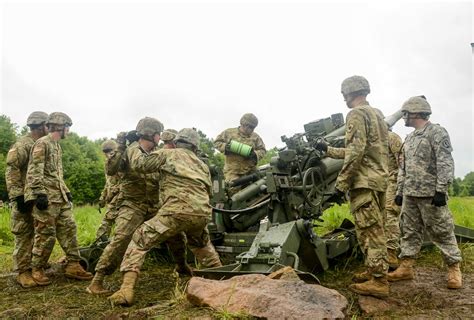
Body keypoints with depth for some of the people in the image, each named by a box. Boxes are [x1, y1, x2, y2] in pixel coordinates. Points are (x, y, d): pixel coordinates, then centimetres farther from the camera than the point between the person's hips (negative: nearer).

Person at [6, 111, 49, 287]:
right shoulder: (22, 145, -11)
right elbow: (11, 172, -16)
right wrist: (18, 196, -20)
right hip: (25, 198, -8)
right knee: (24, 236, -2)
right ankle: (23, 272, 5)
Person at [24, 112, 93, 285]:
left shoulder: (57, 146, 18)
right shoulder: (42, 144, -9)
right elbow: (34, 172, -17)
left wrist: (66, 192, 20)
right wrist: (39, 194, -24)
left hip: (60, 197, 9)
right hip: (46, 197, -9)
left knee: (69, 229, 6)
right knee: (46, 234, -3)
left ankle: (73, 266, 11)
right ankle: (37, 270, 13)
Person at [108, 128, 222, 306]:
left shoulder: (167, 154, 13)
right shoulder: (202, 165, 27)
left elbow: (139, 164, 11)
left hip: (177, 211, -5)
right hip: (202, 213, 6)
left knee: (140, 241, 6)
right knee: (202, 244, 37)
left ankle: (127, 289, -6)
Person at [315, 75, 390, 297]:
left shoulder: (357, 114, -11)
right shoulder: (376, 114, 19)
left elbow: (355, 153, -21)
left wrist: (341, 185, -19)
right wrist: (328, 150, 30)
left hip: (364, 182, -10)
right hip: (379, 180, 10)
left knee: (369, 231, -5)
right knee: (375, 230, 15)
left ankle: (378, 282, 1)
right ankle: (374, 271, 25)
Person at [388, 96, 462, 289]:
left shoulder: (437, 132, -5)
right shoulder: (409, 139, 19)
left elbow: (445, 164, -13)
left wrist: (441, 190, -20)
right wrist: (399, 191, 16)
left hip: (430, 194, -8)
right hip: (410, 195, 8)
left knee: (442, 232, 0)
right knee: (409, 232, 9)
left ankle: (454, 269, 13)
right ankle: (406, 268, 16)